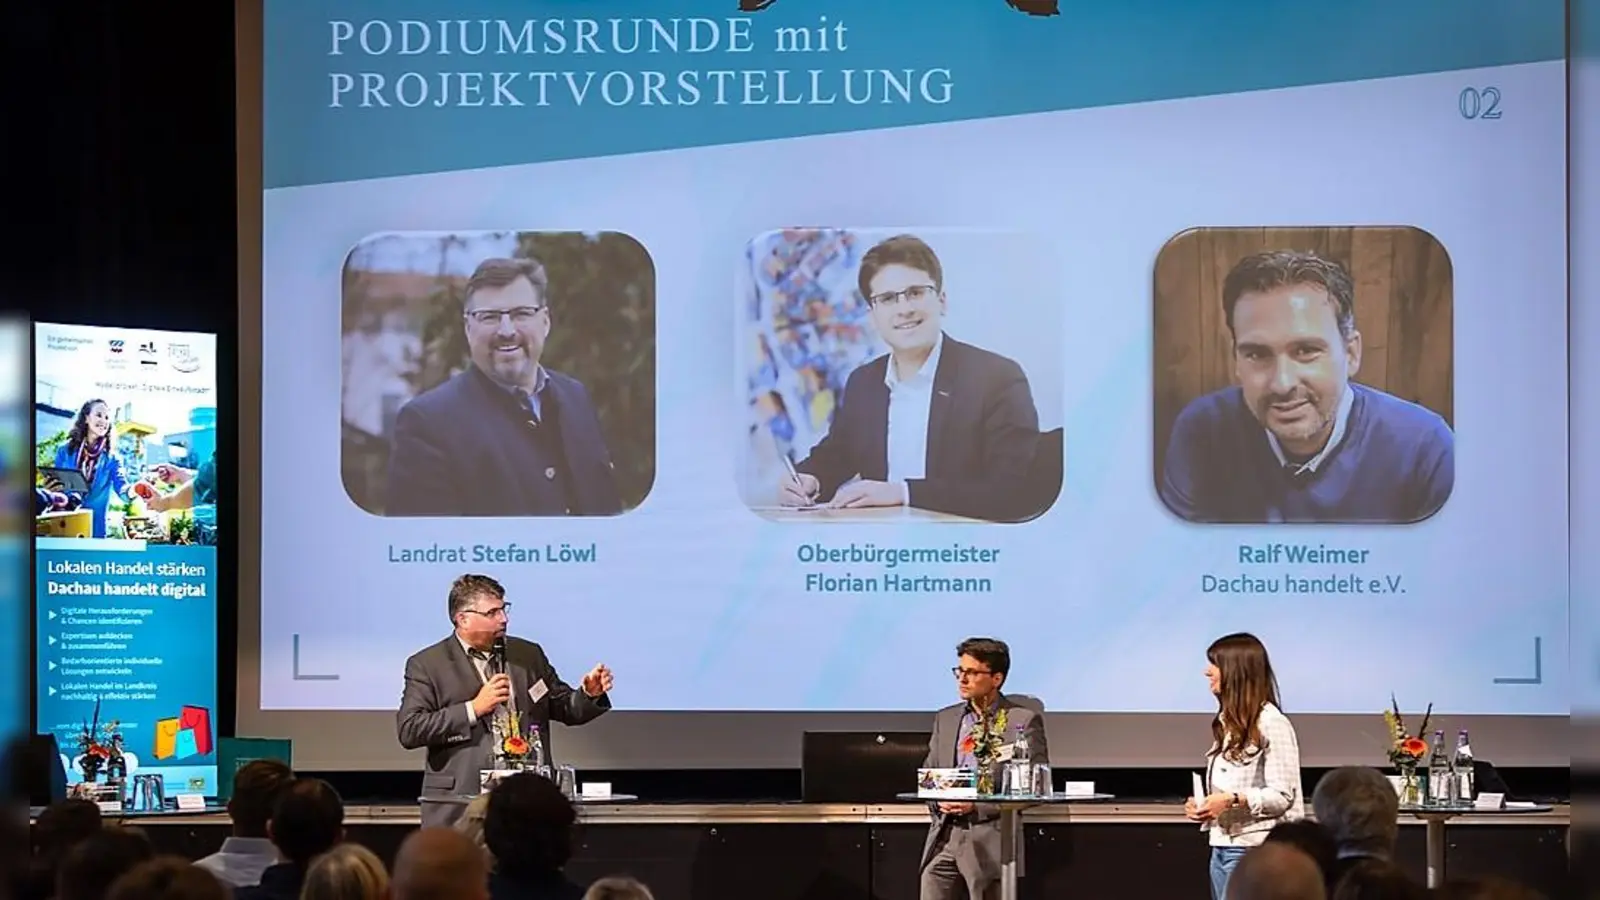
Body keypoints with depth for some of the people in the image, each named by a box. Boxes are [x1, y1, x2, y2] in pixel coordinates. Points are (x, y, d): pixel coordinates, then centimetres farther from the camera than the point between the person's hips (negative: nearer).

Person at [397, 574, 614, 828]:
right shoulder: (427, 665, 2)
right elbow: (408, 730, -8)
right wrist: (474, 709, -12)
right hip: (460, 808, -3)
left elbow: (565, 708, 20)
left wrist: (589, 694, -3)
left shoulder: (528, 655, 15)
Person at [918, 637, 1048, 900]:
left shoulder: (1024, 721, -3)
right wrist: (938, 801, -4)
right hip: (944, 837, 5)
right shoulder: (945, 719, 15)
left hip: (990, 839, -5)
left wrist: (977, 806, -16)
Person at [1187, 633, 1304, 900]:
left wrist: (1233, 800, -24)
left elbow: (1282, 796, -14)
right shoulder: (1227, 723, 16)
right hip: (1221, 847, 9)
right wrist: (1201, 805, 3)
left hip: (1253, 849, -9)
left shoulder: (1272, 724, -11)